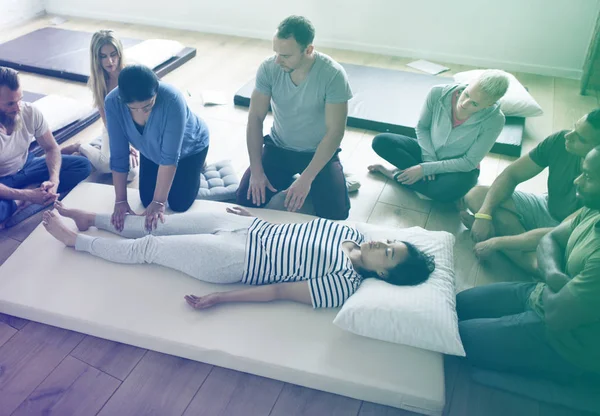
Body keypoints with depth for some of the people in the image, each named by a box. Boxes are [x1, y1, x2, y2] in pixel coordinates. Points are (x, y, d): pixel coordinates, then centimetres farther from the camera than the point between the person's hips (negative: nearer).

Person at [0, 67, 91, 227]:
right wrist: (27, 195, -37)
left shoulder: (30, 112, -20)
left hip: (26, 168, 6)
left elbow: (51, 148, -9)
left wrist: (54, 180, -26)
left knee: (83, 165, -12)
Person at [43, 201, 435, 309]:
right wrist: (255, 211, 18)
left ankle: (75, 239, 23)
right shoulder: (353, 233, 1)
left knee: (146, 247, 4)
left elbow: (280, 290, -20)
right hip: (252, 227, 7)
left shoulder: (343, 285, -20)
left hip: (236, 262, -6)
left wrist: (220, 299, -17)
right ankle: (91, 218, 31)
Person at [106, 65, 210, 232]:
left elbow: (169, 157, -38)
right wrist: (120, 200, -24)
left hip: (190, 147, -3)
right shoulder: (113, 102, -32)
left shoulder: (172, 99, -43)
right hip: (151, 150, 3)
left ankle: (192, 170, 26)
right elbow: (118, 155, -25)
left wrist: (159, 202, -36)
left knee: (179, 204, -2)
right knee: (147, 200, 4)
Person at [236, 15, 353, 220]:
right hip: (278, 147, 3)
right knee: (247, 200, -11)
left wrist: (306, 179, -26)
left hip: (319, 152, -2)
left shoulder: (333, 75, -24)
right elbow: (255, 119, -10)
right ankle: (287, 177, 17)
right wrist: (256, 171, -16)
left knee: (334, 215, -17)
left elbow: (335, 131, -22)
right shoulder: (269, 68, -16)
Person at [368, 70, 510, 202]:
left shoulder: (494, 120, -27)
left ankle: (398, 174, -13)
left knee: (447, 192, -38)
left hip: (460, 168, -2)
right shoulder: (438, 93, -22)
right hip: (428, 152, 2)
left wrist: (426, 168, -24)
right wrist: (429, 159, -17)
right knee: (380, 142, -17)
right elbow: (422, 127, -4)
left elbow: (469, 162, -20)